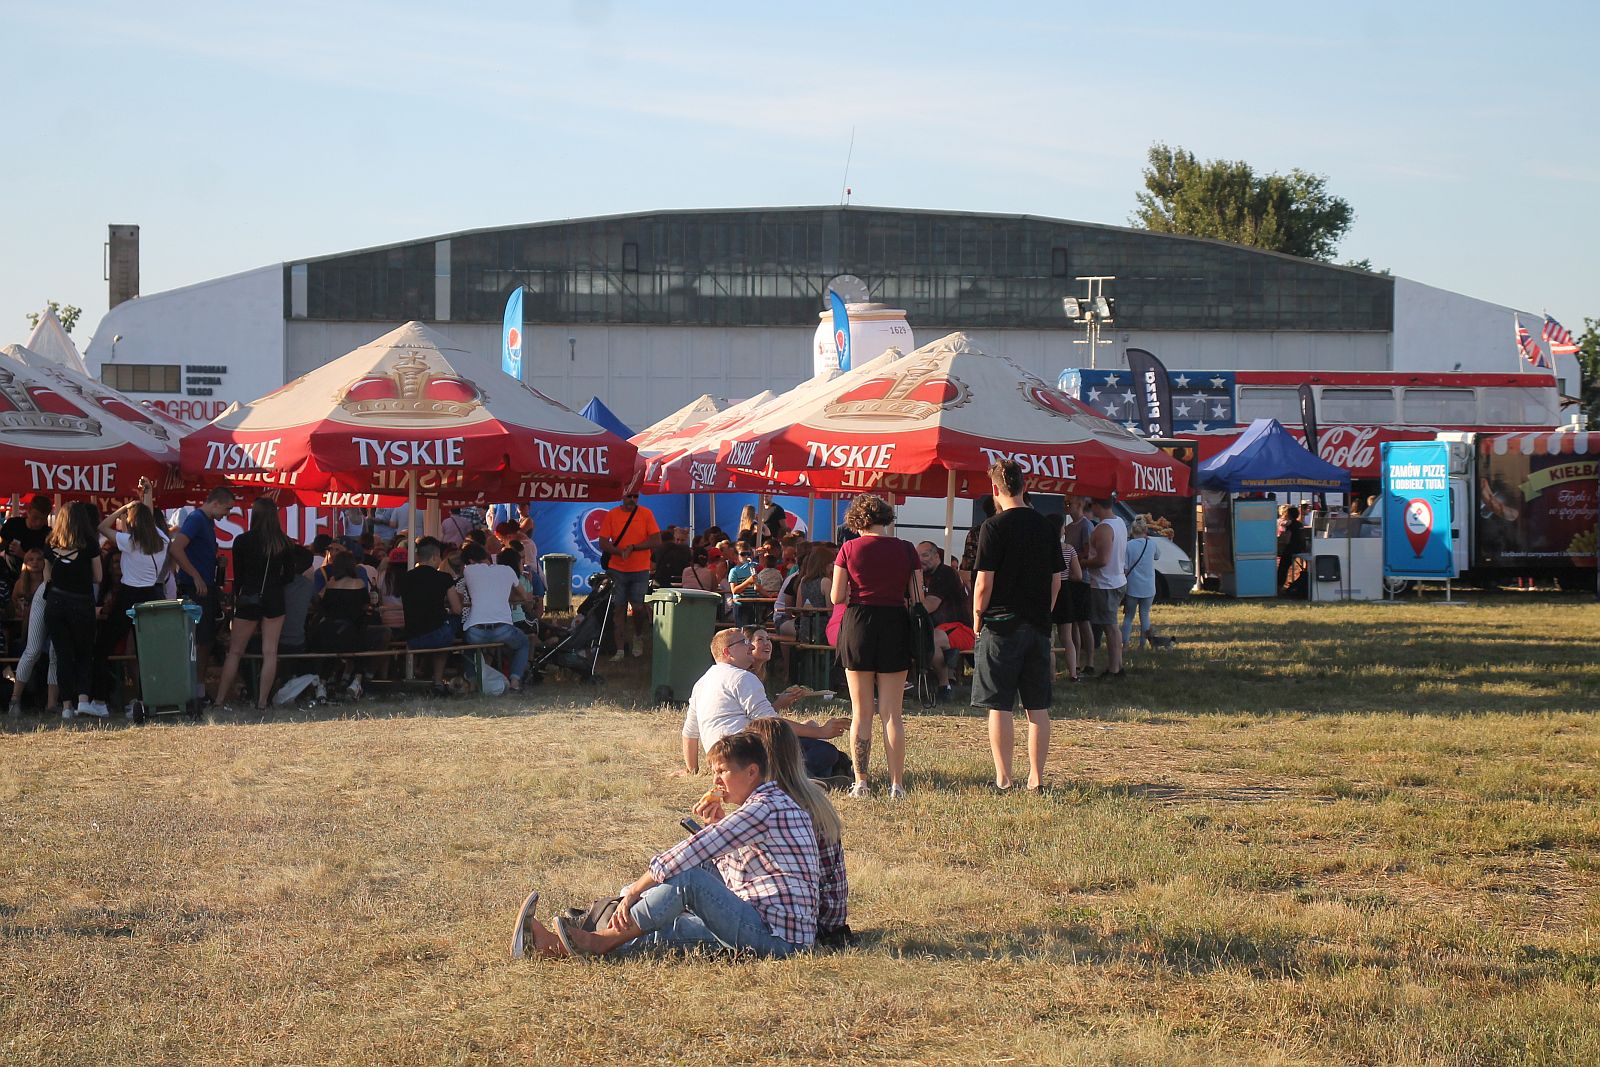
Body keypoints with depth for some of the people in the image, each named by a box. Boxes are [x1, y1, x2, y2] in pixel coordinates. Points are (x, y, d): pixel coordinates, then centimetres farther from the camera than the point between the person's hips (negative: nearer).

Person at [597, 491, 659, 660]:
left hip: (640, 570, -1)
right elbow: (603, 544, -1)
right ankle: (620, 649, 6)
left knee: (638, 607, -3)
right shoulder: (612, 515, 1)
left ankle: (638, 637, 26)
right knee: (619, 608, 1)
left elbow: (656, 541, -4)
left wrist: (633, 547, -13)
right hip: (617, 569, 1)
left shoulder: (646, 514, -1)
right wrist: (621, 551, -18)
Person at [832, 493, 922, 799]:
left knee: (861, 713, 8)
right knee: (892, 713, 5)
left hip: (858, 625, -1)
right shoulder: (906, 550, -2)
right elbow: (918, 597, 1)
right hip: (895, 625, 1)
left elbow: (836, 597, -4)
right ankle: (896, 785, 0)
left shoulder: (849, 549, -4)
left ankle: (861, 783, 6)